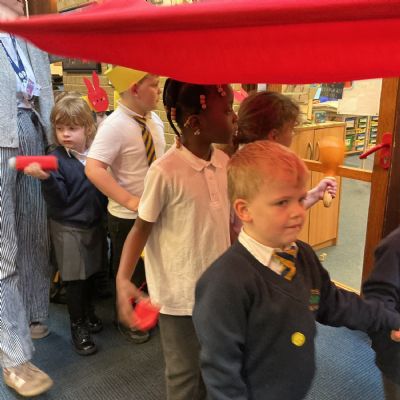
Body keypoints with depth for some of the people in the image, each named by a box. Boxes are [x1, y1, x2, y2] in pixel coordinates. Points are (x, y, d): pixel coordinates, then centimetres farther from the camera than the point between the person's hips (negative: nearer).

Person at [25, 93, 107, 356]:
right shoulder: (56, 160, -14)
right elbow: (58, 201, -21)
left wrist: (105, 217, 4)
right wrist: (46, 179, -35)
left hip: (95, 224, 4)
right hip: (69, 228, -4)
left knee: (92, 274, 18)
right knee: (75, 280, 5)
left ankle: (89, 312, 42)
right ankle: (78, 326, 24)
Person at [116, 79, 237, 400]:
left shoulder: (223, 162, -3)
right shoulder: (165, 172, -23)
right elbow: (142, 227, -13)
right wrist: (123, 279, -26)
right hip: (180, 294, -6)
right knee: (184, 373, 15)